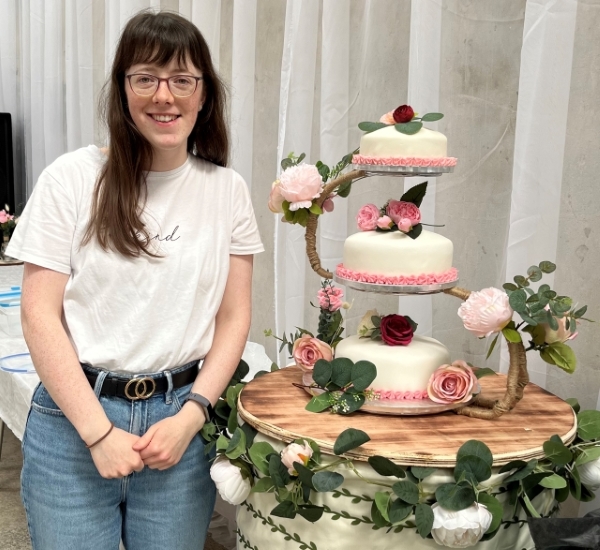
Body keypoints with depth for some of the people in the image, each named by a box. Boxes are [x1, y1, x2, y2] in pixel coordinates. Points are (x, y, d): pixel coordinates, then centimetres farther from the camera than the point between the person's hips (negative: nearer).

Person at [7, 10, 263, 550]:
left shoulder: (227, 189, 2)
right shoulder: (72, 178, -6)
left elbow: (234, 317, 3)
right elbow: (40, 315, -7)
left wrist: (189, 417, -7)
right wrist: (99, 430, -10)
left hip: (181, 415, 2)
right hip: (74, 414, -1)